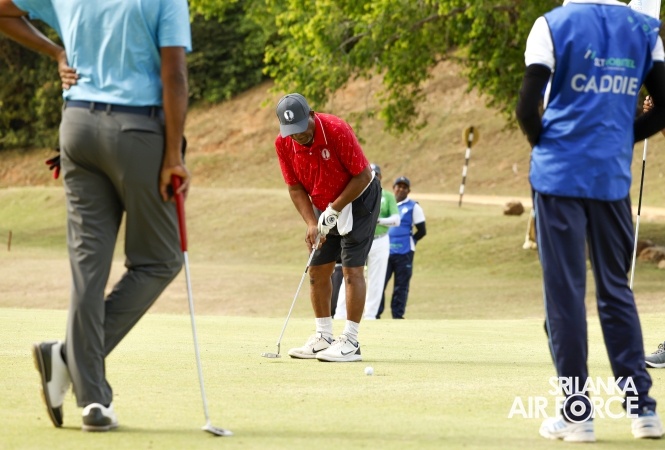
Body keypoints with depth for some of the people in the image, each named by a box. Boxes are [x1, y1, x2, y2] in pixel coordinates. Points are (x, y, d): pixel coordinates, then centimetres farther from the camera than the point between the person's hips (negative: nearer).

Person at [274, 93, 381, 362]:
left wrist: (334, 210, -21)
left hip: (357, 199, -6)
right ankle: (323, 338, 14)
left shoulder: (337, 131, -29)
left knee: (351, 269, -13)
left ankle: (350, 342, -13)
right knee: (317, 270, 5)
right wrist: (311, 223, -17)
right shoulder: (283, 143, -13)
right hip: (325, 207, 6)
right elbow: (295, 188, -4)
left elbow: (363, 176, -22)